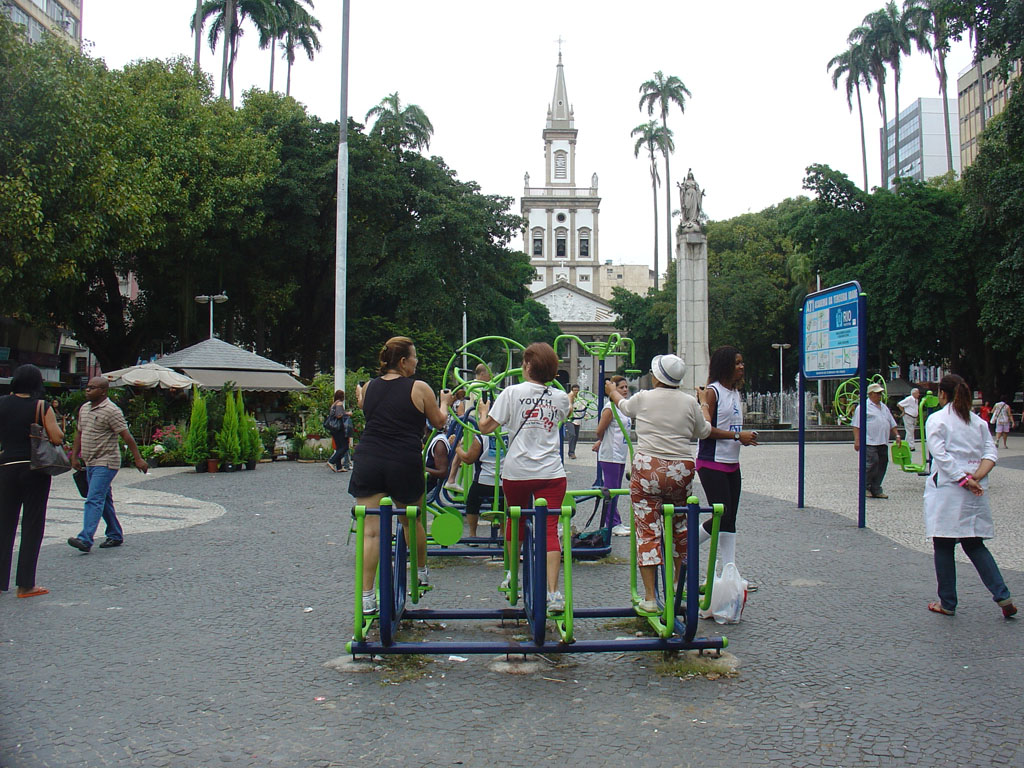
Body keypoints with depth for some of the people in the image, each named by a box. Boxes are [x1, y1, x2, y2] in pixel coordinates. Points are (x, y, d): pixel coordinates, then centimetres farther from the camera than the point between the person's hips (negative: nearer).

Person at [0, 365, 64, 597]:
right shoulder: (42, 406, -7)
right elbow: (57, 438, -11)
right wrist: (55, 423, 7)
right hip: (36, 469, -3)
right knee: (32, 526, 3)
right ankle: (25, 584, 4)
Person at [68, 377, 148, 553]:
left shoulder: (111, 411, -13)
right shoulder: (84, 408, 12)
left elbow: (126, 435, -15)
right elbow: (79, 433, 22)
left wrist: (138, 459, -17)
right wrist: (74, 456, 18)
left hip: (105, 463, -9)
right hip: (90, 463, 9)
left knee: (94, 500, -16)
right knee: (104, 500, 14)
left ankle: (85, 539, -21)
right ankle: (115, 536, 23)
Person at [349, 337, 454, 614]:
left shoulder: (369, 388, 8)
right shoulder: (419, 389, -2)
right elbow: (439, 422, 8)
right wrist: (444, 402, 27)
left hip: (367, 462, 2)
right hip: (404, 464, -2)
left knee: (370, 530, -2)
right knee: (412, 521, 21)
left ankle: (366, 597, -5)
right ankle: (422, 573, 41)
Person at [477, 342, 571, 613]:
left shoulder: (512, 392, -4)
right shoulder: (560, 397, 5)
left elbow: (486, 427, -2)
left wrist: (483, 412, 19)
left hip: (517, 471, 0)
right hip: (551, 472, 0)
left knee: (515, 521, 21)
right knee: (549, 530, -3)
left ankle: (512, 576, 37)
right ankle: (553, 593, -12)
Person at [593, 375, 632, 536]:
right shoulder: (610, 407, -15)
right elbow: (600, 431, -13)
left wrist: (601, 443, 13)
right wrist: (602, 442, 6)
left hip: (621, 455, 8)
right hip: (610, 456, -8)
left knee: (616, 490, 13)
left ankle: (616, 523, 19)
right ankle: (613, 524, 2)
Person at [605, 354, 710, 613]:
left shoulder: (643, 398, -1)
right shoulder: (690, 402, 3)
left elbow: (623, 406, 22)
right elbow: (703, 432, 19)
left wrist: (613, 391, 44)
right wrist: (706, 409, 38)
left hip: (647, 470, -2)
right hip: (681, 471, 2)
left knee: (647, 531, 0)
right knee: (679, 527, 20)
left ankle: (650, 597, -2)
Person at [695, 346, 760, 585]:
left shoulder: (735, 392, 15)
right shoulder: (712, 392, -11)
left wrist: (745, 437, 6)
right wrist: (738, 435, -19)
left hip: (731, 464, 8)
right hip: (712, 464, -8)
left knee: (730, 519, 7)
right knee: (722, 516, -11)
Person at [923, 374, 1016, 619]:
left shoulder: (937, 419, -6)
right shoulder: (978, 421, 11)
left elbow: (940, 454, -16)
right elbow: (991, 452, 4)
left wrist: (964, 479, -14)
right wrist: (977, 476, -6)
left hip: (946, 490, -5)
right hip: (975, 493, 5)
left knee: (944, 546, 4)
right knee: (975, 544, 14)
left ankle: (947, 603, 11)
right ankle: (1003, 596, 3)